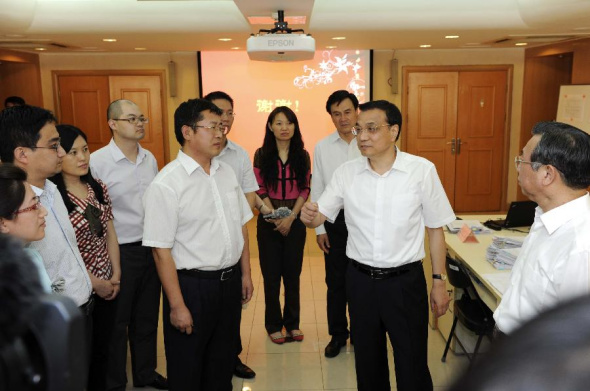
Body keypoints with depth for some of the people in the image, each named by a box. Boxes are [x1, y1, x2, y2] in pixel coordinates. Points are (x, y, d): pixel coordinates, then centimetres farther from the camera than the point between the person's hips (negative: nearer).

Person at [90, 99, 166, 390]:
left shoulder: (149, 158, 5)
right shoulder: (97, 161, -14)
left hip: (151, 247, 6)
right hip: (119, 252, -5)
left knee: (147, 316, 18)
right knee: (116, 321, 9)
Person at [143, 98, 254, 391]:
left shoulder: (226, 172, 4)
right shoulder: (166, 184, -17)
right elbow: (162, 250, -17)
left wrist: (245, 274, 12)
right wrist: (177, 305, -15)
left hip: (230, 281, 6)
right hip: (192, 286, -6)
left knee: (223, 362, 22)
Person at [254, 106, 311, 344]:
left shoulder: (302, 155, 4)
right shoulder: (261, 154, -1)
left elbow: (304, 190, 0)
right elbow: (260, 190, -4)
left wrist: (290, 217, -11)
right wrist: (275, 217, -13)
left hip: (295, 221, 1)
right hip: (269, 222, -1)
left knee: (293, 273, 7)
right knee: (271, 275, 5)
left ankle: (292, 323, 21)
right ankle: (273, 325, 18)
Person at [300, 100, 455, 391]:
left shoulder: (422, 170, -9)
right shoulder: (346, 173, -2)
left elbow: (435, 229, -1)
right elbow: (319, 216, 0)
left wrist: (438, 282, 1)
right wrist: (309, 216, -24)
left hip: (406, 280, -2)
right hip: (360, 279, 3)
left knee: (412, 365, 8)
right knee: (367, 361, 19)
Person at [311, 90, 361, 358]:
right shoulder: (322, 147, 1)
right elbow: (317, 189, 5)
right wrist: (320, 228, 3)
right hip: (335, 221, 1)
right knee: (336, 282, 10)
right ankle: (337, 335, 27)